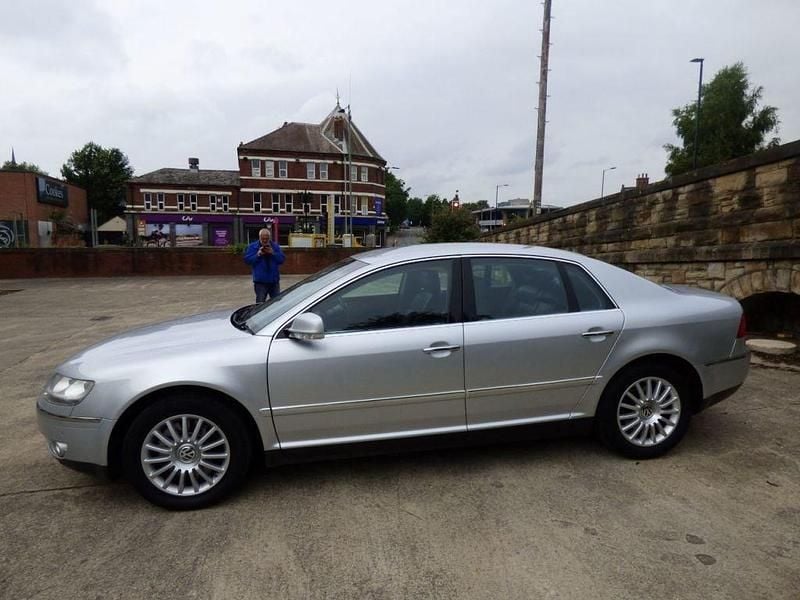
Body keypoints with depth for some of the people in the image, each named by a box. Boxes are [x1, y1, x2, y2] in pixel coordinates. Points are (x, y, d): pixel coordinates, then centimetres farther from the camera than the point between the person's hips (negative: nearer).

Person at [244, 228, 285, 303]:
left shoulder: (275, 246, 6)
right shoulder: (252, 247, 0)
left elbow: (282, 259, 0)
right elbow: (247, 260, -6)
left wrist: (273, 253, -15)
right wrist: (258, 254, -17)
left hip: (274, 280, 3)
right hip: (260, 280, -3)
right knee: (260, 303, -2)